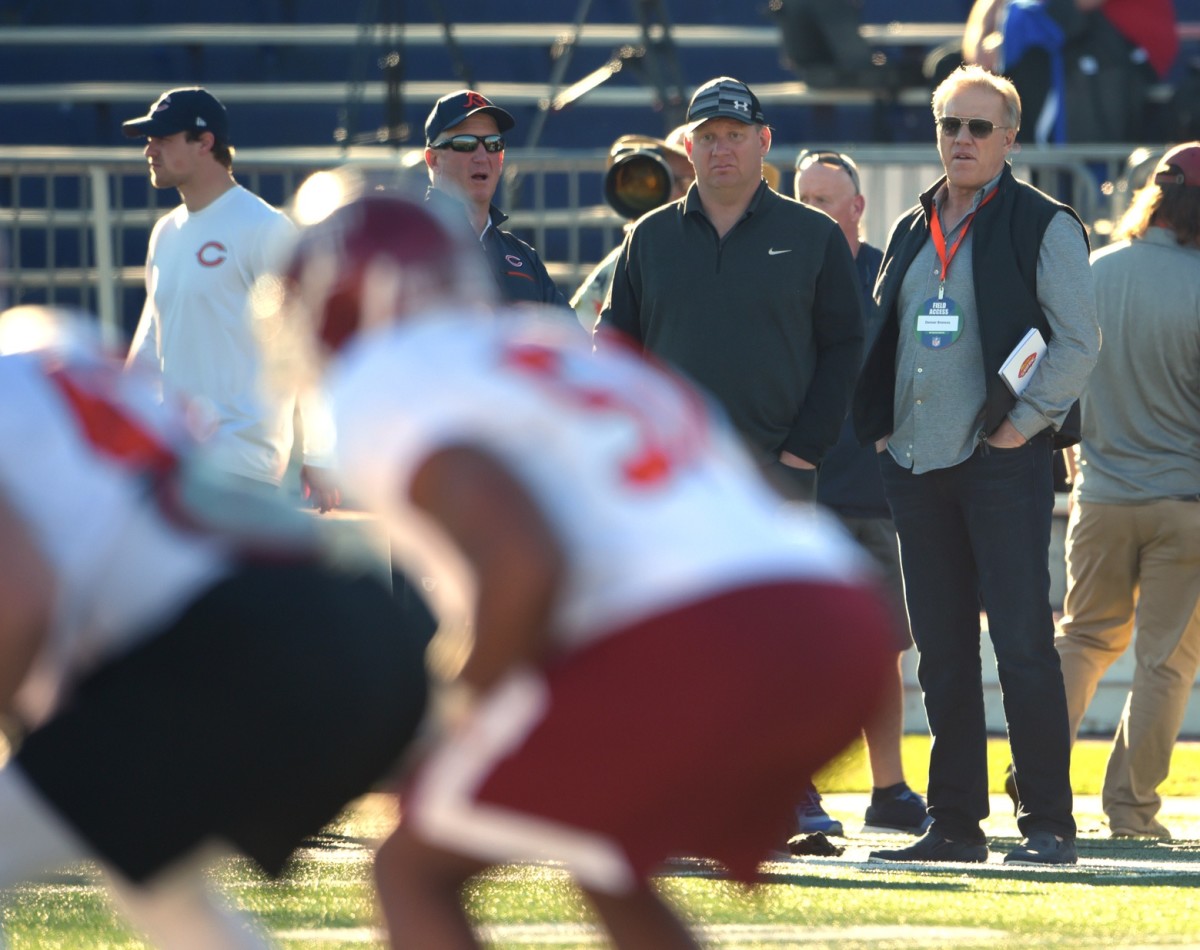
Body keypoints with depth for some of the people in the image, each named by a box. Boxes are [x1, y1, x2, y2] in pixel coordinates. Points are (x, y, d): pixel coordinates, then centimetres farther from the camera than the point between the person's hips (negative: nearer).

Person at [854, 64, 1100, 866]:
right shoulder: (913, 232, 16)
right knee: (942, 651, 7)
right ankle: (956, 823, 12)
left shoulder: (1044, 227, -2)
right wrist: (880, 429, 10)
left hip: (1004, 464, -6)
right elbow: (881, 339, 23)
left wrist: (1023, 425, -12)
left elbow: (1079, 341, -7)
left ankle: (1049, 824, -4)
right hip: (919, 463, 6)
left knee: (1023, 644, -8)